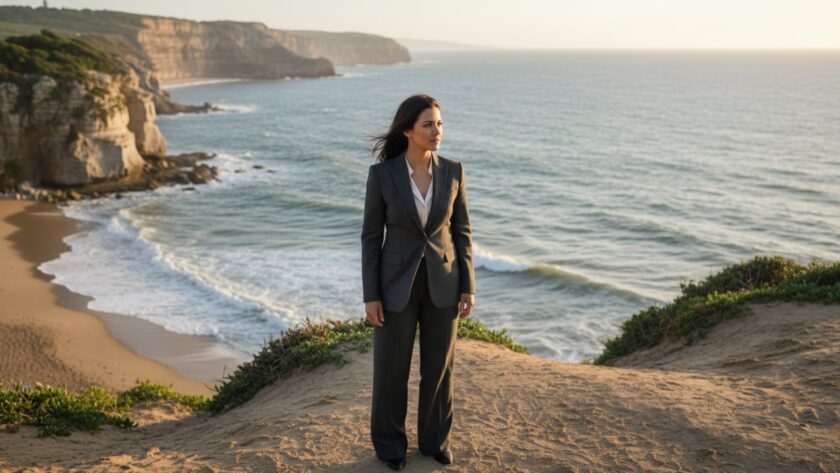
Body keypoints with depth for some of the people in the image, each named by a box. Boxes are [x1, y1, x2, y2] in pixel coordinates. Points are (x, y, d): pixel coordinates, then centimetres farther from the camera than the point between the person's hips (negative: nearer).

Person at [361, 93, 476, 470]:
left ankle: (434, 437, 34)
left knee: (438, 365, 13)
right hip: (398, 282, -2)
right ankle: (390, 440, 32)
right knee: (391, 367, 8)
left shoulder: (452, 171, -4)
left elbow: (461, 231, 2)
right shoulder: (381, 174, -11)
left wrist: (468, 287, -1)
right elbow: (371, 236, -5)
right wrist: (370, 295, -7)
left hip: (442, 282, 2)